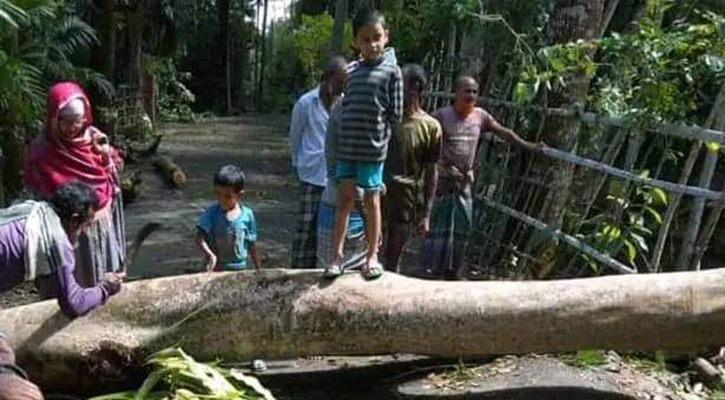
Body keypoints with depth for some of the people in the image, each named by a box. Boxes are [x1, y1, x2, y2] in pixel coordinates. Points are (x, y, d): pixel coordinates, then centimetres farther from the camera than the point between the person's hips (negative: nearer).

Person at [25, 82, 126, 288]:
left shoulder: (93, 137, -3)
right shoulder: (42, 151, -14)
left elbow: (113, 180, 4)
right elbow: (39, 196, -8)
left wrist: (106, 156, -13)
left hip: (102, 225, 4)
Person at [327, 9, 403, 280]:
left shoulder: (391, 70, -4)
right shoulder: (351, 71, 8)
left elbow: (396, 114, -4)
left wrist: (377, 133, -2)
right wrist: (349, 132, 6)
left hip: (373, 147, -4)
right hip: (346, 146, 4)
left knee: (372, 200, 5)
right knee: (344, 198, 6)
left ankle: (372, 256, 16)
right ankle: (338, 255, 13)